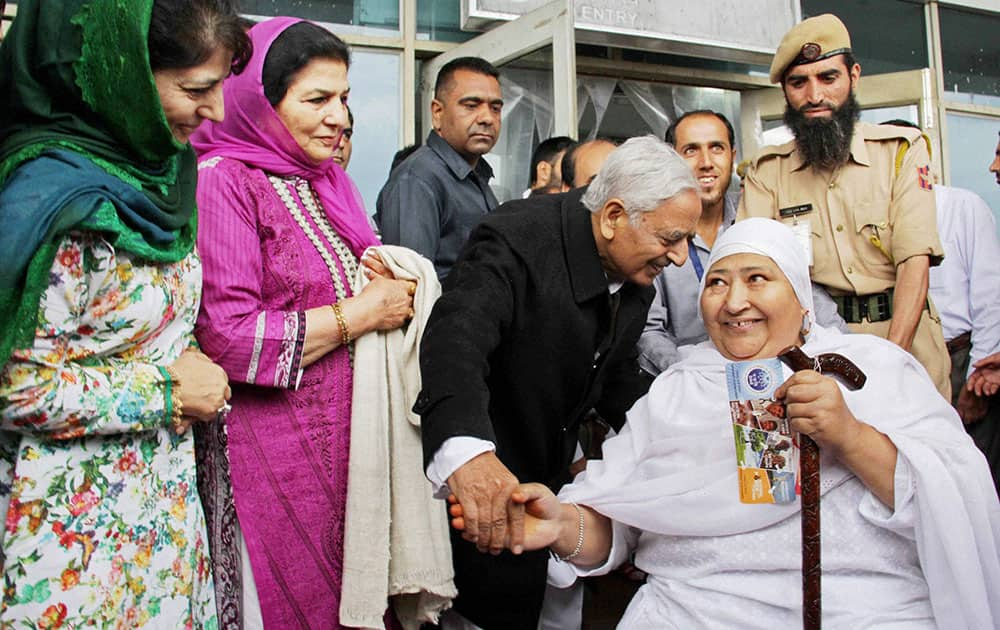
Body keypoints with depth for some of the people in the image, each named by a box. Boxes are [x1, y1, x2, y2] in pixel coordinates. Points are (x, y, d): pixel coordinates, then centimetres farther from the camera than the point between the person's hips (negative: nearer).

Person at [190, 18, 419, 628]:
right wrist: (361, 312, -15)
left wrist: (394, 284, -1)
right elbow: (227, 335, -20)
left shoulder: (330, 180, 12)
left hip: (348, 434, 7)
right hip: (273, 446, -7)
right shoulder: (222, 180, -12)